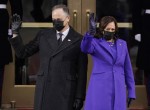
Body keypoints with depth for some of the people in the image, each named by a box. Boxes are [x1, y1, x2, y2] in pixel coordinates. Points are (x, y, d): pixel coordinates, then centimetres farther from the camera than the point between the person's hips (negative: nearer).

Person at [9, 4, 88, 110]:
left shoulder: (78, 40, -1)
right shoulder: (44, 35, 9)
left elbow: (82, 71, -1)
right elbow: (23, 53, 11)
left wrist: (80, 97, -4)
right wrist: (15, 33, -1)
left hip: (66, 91, -3)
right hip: (44, 89, 3)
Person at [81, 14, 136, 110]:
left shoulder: (122, 44, 12)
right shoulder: (95, 43, 1)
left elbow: (128, 69, 14)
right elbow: (85, 48, -23)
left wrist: (131, 92, 11)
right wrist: (91, 32, -41)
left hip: (118, 90, 3)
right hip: (100, 88, -3)